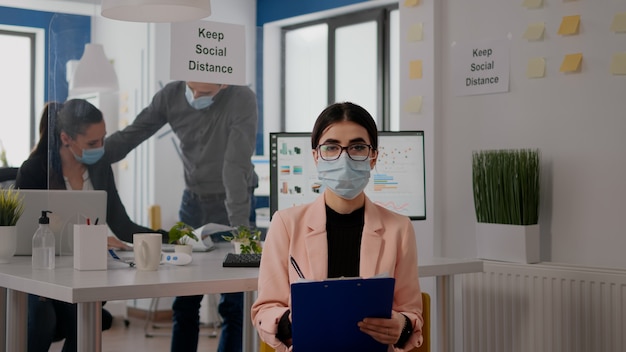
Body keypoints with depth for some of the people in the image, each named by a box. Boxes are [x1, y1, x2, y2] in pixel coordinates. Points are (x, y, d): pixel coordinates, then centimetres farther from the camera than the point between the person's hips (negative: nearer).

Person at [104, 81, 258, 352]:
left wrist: (240, 225, -35)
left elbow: (237, 164, -29)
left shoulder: (241, 99, -21)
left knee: (233, 304, -3)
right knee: (184, 301, 8)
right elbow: (130, 136, -1)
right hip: (192, 200, 5)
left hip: (230, 204, -4)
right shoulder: (171, 95, -7)